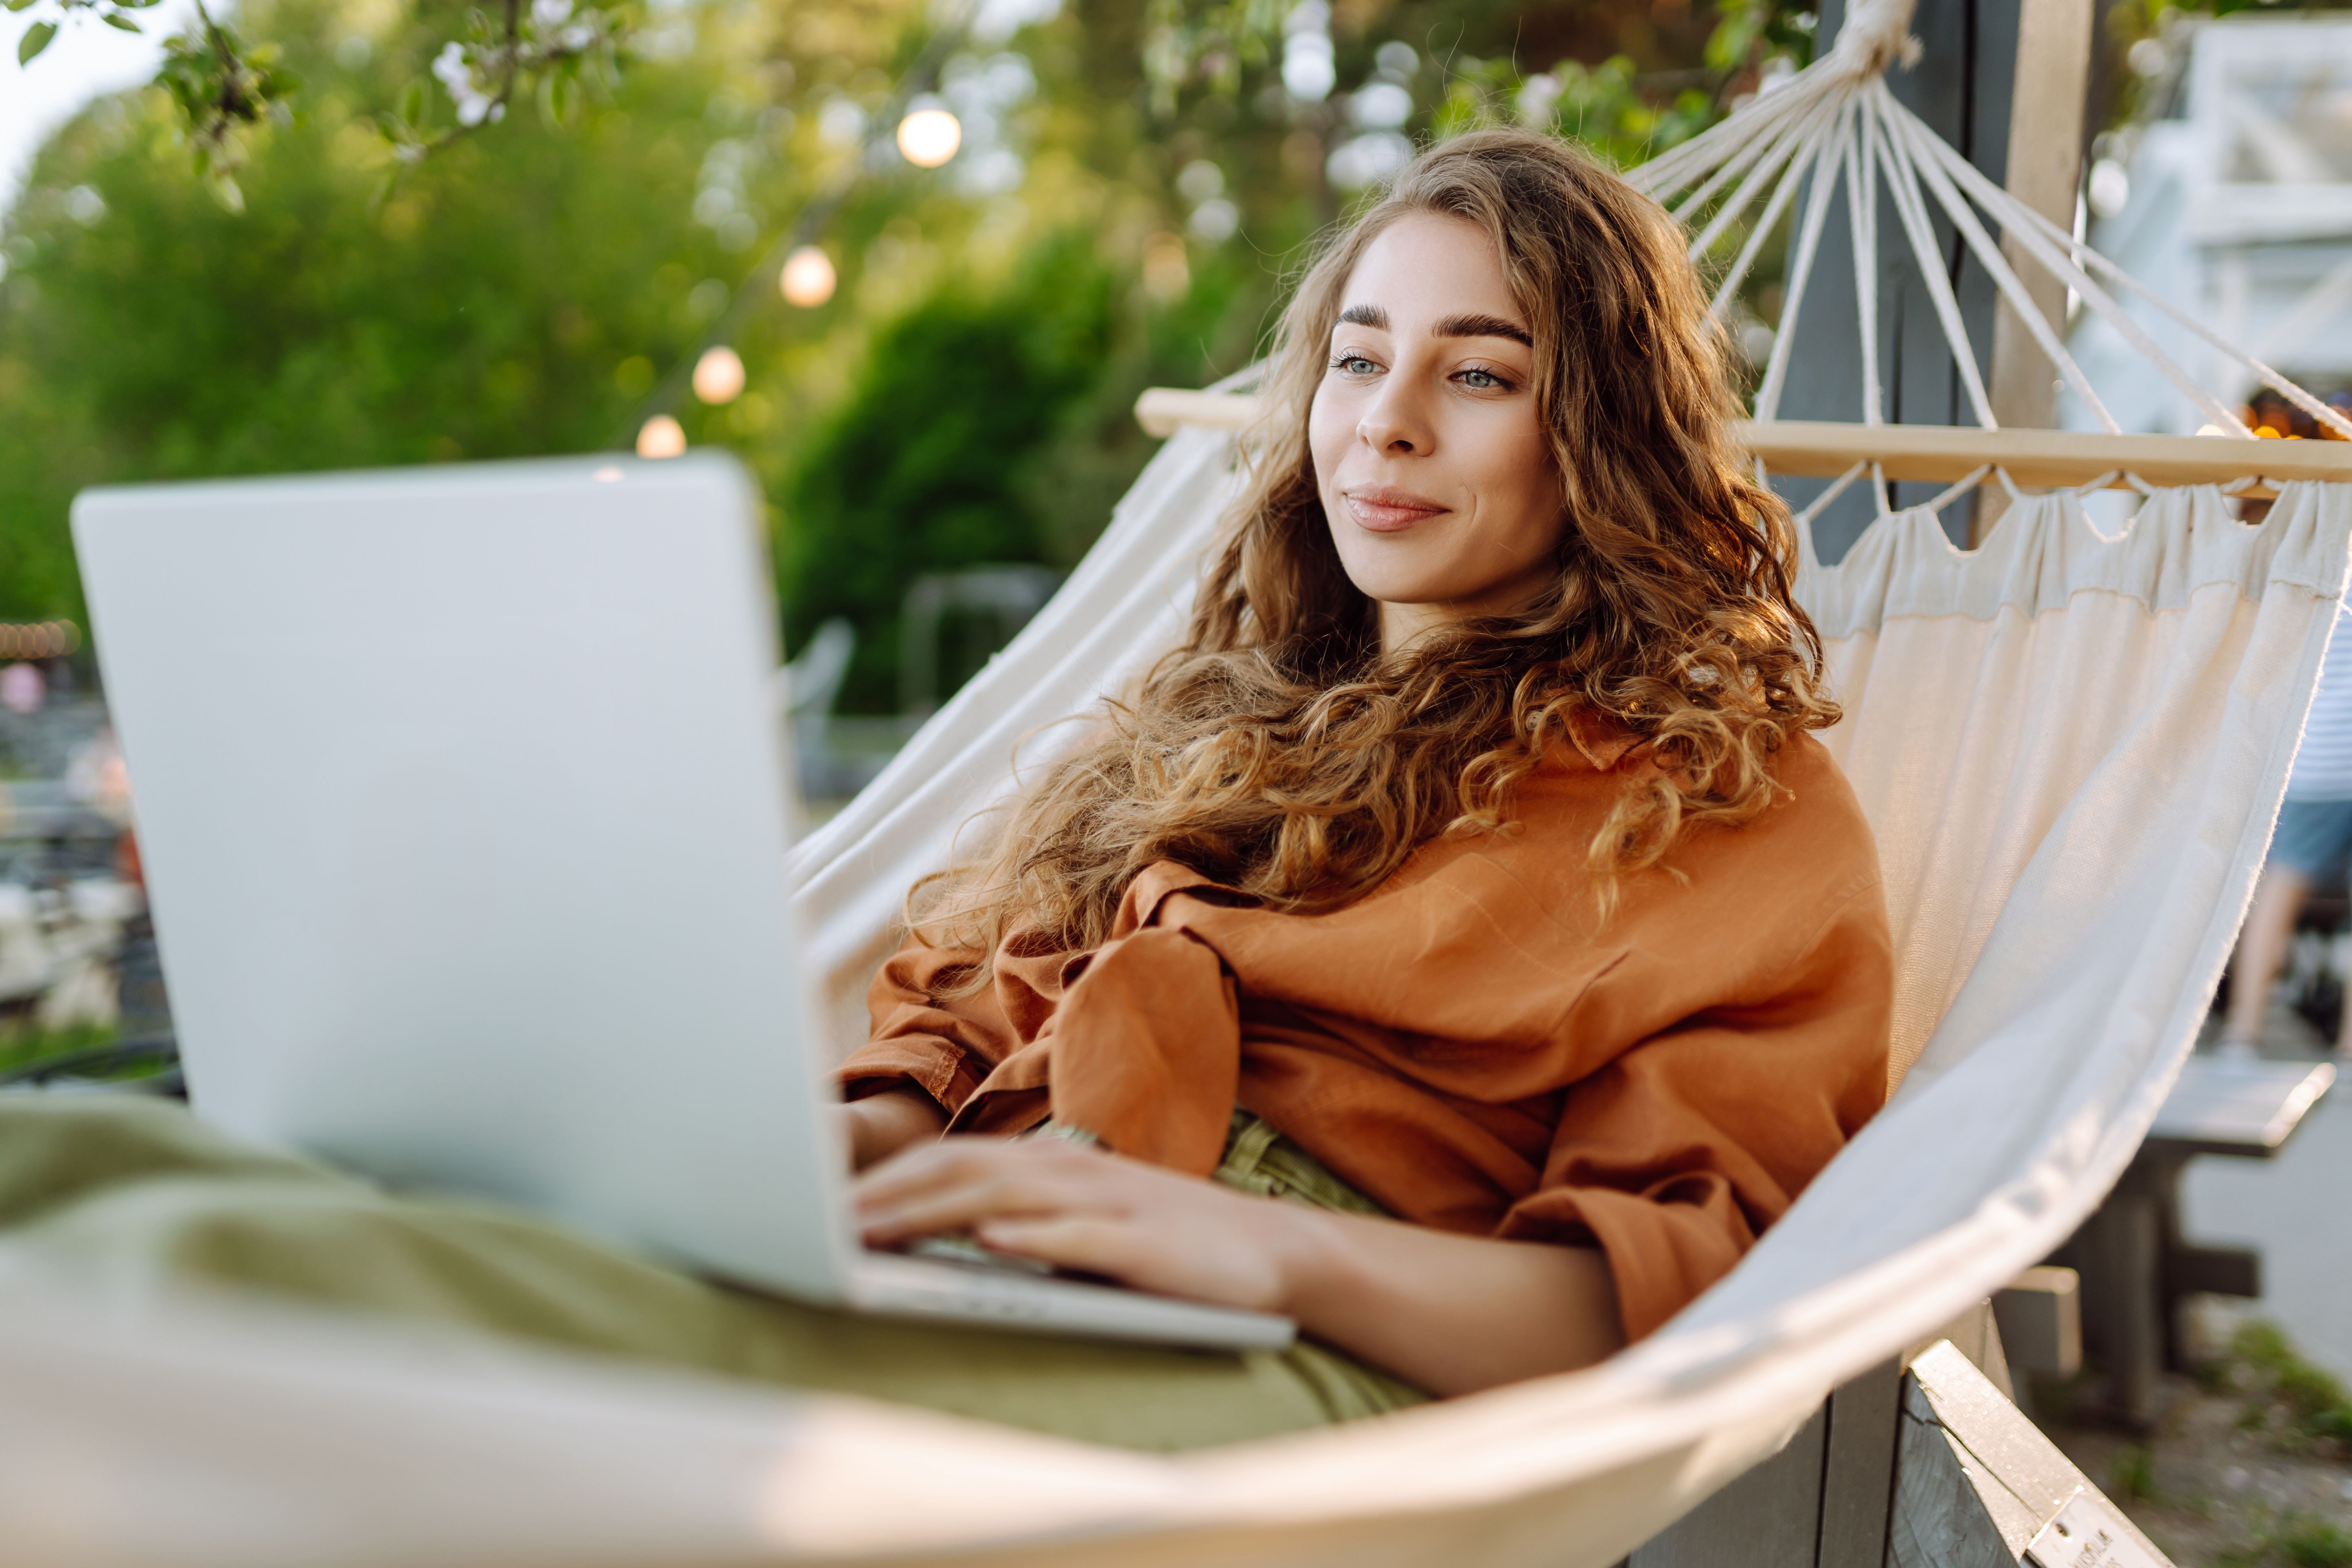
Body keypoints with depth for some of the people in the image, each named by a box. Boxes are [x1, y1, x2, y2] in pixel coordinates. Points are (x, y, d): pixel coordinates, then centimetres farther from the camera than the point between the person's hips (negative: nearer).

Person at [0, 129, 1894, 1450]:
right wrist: (843, 1138, 0)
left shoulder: (1741, 812, 12)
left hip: (1287, 1355, -5)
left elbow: (1674, 1293, 0)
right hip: (950, 1248, 6)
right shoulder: (1215, 714, 30)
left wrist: (1250, 1237, -16)